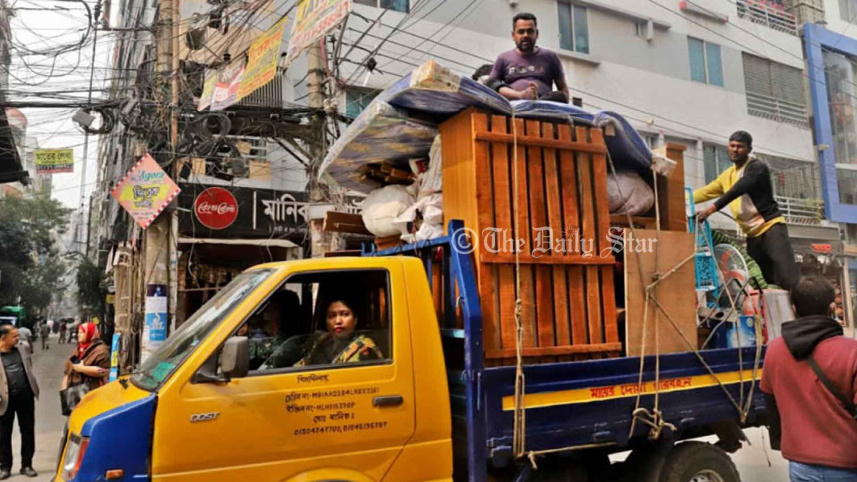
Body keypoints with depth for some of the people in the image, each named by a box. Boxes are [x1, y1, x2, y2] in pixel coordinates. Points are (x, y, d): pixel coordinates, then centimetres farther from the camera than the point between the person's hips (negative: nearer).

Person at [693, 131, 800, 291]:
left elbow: (740, 188, -24)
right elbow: (706, 192, 19)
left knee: (789, 279, -17)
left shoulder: (757, 167, -9)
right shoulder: (728, 175, 15)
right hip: (752, 234, 8)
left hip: (771, 227, -7)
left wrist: (713, 207, -34)